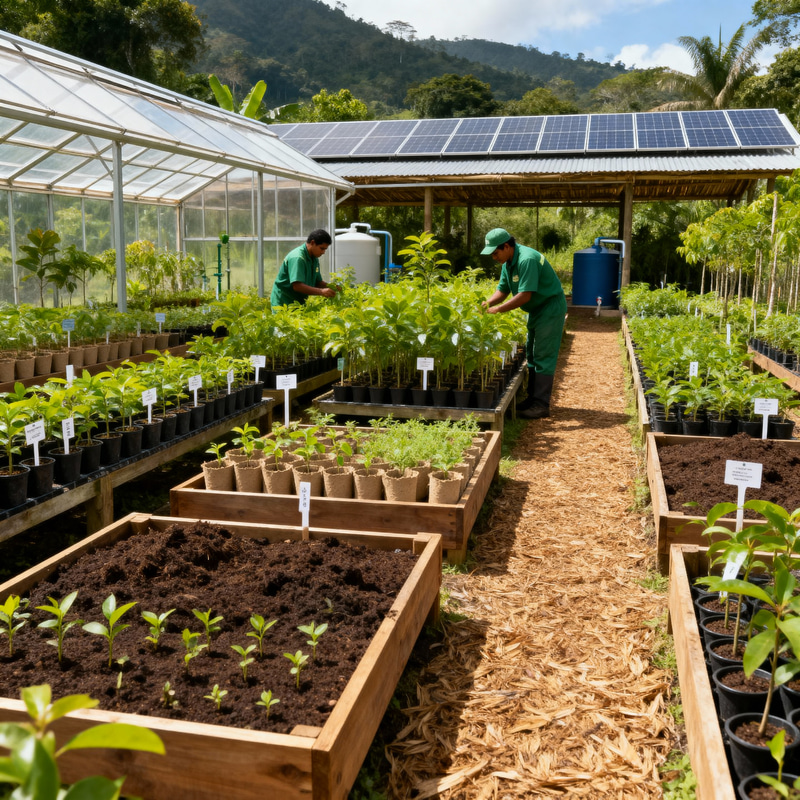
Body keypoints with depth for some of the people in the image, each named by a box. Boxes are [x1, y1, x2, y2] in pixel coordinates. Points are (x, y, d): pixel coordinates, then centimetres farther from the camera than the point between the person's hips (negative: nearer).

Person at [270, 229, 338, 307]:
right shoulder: (297, 258, -21)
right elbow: (297, 286, -30)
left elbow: (318, 282, 14)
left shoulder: (314, 259, 8)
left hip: (299, 303, 9)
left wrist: (331, 287, -7)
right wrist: (321, 291, -35)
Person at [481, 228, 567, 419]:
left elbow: (525, 295, -32)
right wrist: (487, 303, -13)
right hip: (537, 309, 10)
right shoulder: (508, 262, 3)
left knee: (543, 356, -9)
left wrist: (497, 310, -29)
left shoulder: (526, 260, -27)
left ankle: (541, 405, -6)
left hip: (551, 308, -10)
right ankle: (533, 398, 21)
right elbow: (502, 290, 5)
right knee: (532, 354, 13)